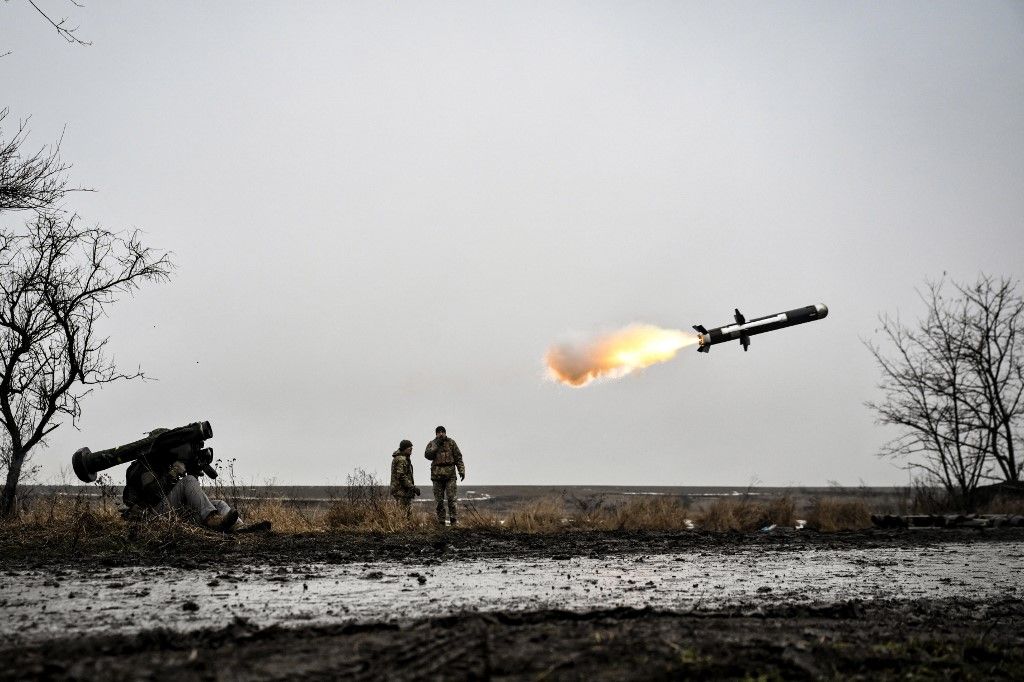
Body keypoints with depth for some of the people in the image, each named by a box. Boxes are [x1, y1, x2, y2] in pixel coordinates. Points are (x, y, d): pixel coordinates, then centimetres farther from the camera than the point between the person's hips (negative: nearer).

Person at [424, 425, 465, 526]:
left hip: (450, 475, -1)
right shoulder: (432, 444, 7)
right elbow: (428, 455, -9)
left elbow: (458, 457, 5)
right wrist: (436, 445, -15)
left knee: (451, 498, -9)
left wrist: (461, 471, -3)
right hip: (437, 475, 1)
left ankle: (454, 520, -5)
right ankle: (441, 522, 10)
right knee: (439, 500, 4)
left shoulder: (451, 443, 5)